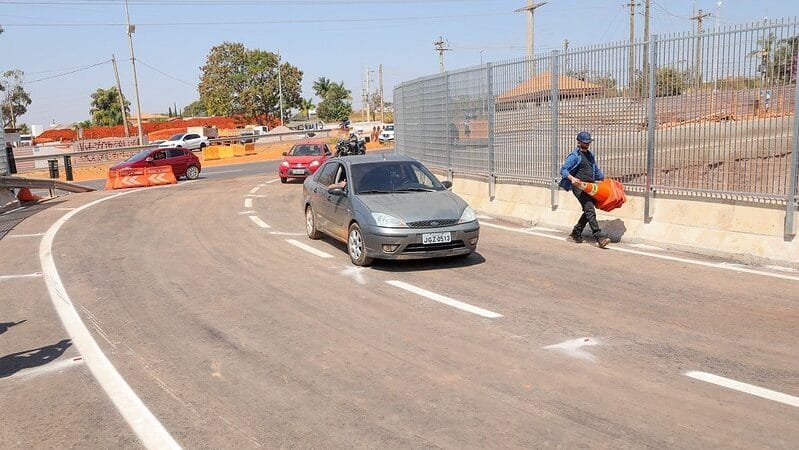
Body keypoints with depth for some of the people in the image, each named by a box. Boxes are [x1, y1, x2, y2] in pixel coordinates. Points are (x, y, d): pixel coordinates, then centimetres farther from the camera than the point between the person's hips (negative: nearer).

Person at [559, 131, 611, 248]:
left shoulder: (590, 155, 20)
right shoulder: (574, 155, -5)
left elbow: (596, 170, 32)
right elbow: (563, 170, -11)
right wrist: (572, 178, -27)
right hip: (579, 187, -8)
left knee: (588, 211, 8)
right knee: (590, 210, -16)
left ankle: (576, 233, 23)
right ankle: (599, 238, -20)